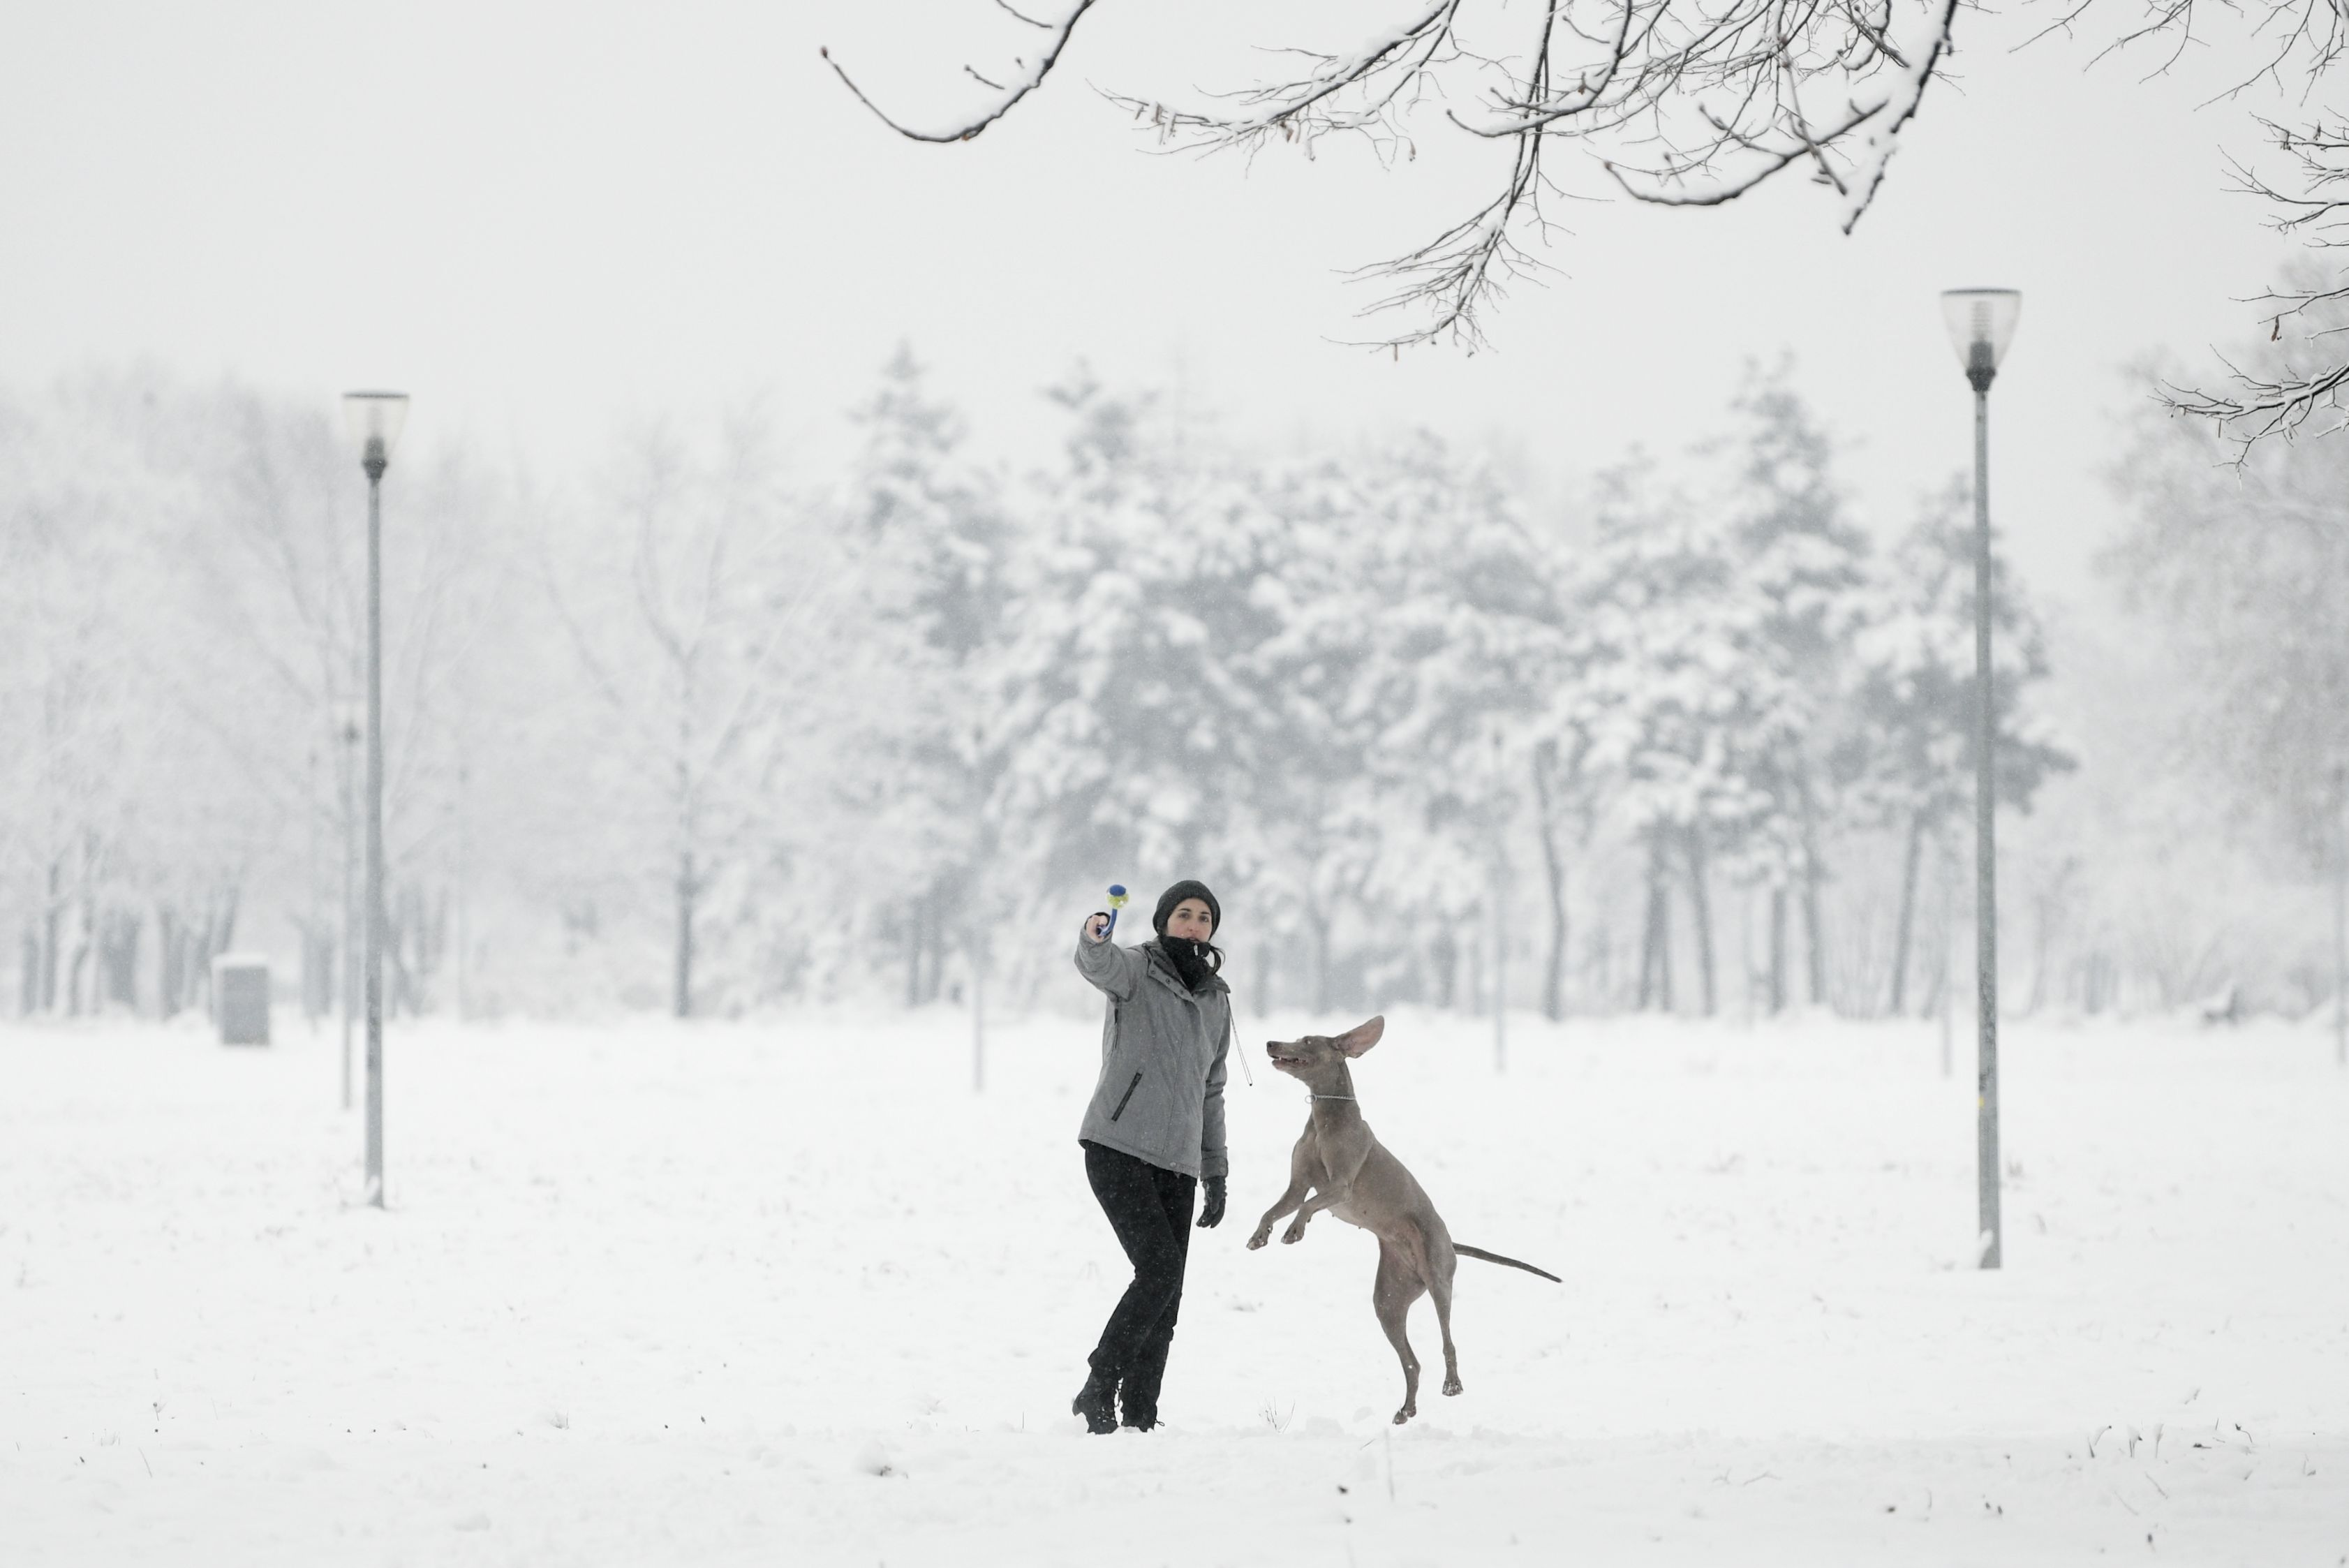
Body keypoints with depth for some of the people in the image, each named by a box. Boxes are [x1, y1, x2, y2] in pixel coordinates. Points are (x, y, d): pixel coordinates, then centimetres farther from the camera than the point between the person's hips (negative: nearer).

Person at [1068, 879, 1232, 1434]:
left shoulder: (1216, 999, 17)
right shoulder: (1137, 969, -1)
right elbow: (1100, 966, -27)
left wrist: (1216, 1174, 18)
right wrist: (1094, 939, -51)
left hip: (1177, 1160, 6)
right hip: (1118, 1148, -6)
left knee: (1165, 1296, 2)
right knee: (1160, 1270, -18)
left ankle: (1140, 1418, 7)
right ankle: (1098, 1389, -7)